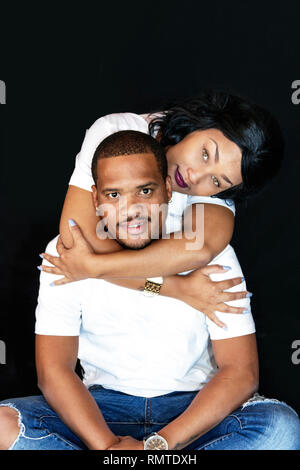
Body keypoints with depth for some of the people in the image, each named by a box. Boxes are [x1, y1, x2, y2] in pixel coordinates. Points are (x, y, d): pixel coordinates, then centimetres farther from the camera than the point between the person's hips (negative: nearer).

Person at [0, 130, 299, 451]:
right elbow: (53, 371, -12)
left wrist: (157, 445, -23)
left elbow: (241, 373, -13)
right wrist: (108, 446, -27)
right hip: (101, 408, 1)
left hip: (194, 408, 0)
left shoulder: (212, 255, -9)